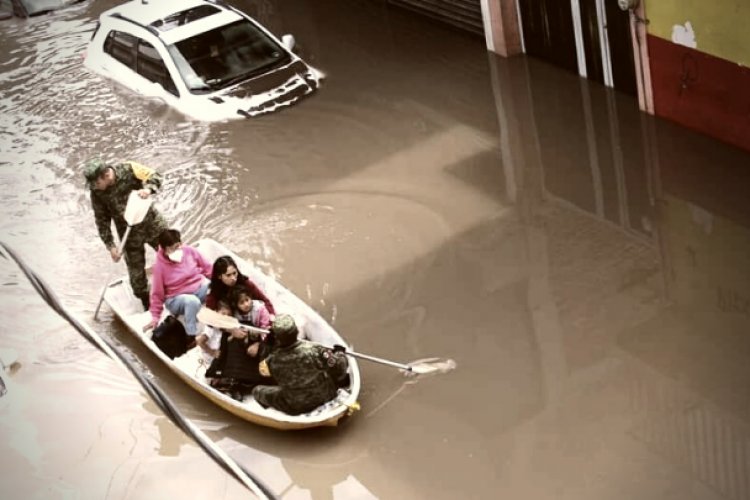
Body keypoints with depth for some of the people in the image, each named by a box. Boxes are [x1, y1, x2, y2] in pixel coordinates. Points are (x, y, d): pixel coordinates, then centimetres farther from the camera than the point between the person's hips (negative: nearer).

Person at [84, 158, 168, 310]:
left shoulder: (128, 169, -20)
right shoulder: (97, 193, -14)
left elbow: (154, 176, -14)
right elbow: (102, 220, -6)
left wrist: (148, 189, -36)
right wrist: (110, 245, -9)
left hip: (151, 222, -1)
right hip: (130, 234, 1)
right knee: (136, 271, 7)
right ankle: (148, 308, 27)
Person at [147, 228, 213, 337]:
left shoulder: (189, 251, -9)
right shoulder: (159, 266, -16)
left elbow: (207, 267, 4)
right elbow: (157, 293, -6)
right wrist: (155, 316, -5)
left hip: (200, 287, 4)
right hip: (177, 298, -4)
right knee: (192, 301, -40)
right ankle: (192, 337, -31)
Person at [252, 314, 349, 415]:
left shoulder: (273, 361, -26)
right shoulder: (312, 350, -30)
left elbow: (262, 368, 0)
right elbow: (340, 368, -22)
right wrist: (339, 353, -1)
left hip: (296, 408, 0)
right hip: (325, 397, 0)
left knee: (257, 391, 14)